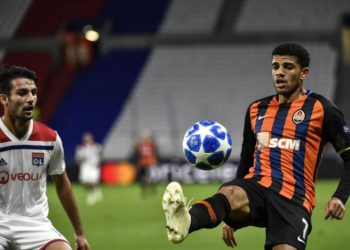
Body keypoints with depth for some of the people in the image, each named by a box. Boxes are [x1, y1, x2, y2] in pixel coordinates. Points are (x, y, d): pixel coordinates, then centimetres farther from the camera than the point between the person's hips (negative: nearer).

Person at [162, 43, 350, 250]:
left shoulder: (320, 109, 5)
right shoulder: (257, 109, 20)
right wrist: (231, 218, 25)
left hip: (293, 199, -2)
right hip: (256, 186, 2)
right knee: (231, 194, -34)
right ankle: (185, 222, -69)